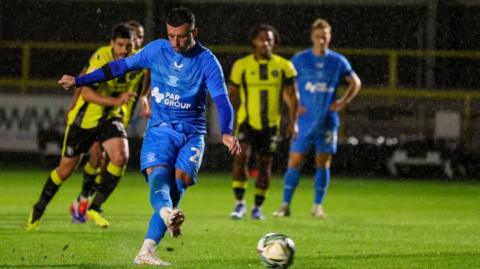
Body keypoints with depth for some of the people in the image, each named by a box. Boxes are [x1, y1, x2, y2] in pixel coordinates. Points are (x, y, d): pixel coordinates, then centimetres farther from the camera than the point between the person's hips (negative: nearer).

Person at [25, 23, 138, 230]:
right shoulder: (101, 58, -26)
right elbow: (86, 93, -34)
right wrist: (116, 100, -44)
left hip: (109, 117, 4)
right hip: (85, 118, -4)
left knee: (120, 157, -22)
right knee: (66, 169, 6)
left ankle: (95, 207, -5)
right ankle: (39, 209, 31)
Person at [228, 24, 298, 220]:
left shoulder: (283, 66, -1)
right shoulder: (242, 65, -4)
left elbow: (291, 95, 4)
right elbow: (232, 92, 5)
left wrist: (293, 121, -2)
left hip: (271, 124, 2)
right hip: (247, 122, -2)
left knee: (264, 165, 7)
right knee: (241, 156, -21)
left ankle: (258, 207, 20)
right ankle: (240, 202, -15)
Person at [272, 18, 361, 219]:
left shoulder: (338, 61, 3)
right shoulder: (300, 59, 1)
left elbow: (355, 83, 13)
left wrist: (342, 103, 2)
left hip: (327, 121, 1)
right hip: (305, 120, -1)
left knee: (323, 163, 3)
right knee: (294, 162, -4)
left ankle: (318, 206, 10)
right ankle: (285, 205, 0)